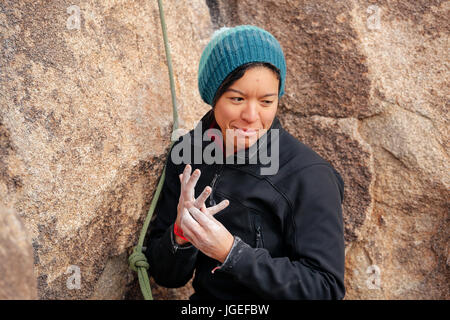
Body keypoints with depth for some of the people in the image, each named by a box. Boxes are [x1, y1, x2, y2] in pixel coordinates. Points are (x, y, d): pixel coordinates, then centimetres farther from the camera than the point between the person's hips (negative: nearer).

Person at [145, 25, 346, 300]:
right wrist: (180, 233, -18)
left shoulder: (309, 176, -14)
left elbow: (326, 287, -15)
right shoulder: (188, 154, -2)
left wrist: (231, 251, -22)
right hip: (205, 298, 3)